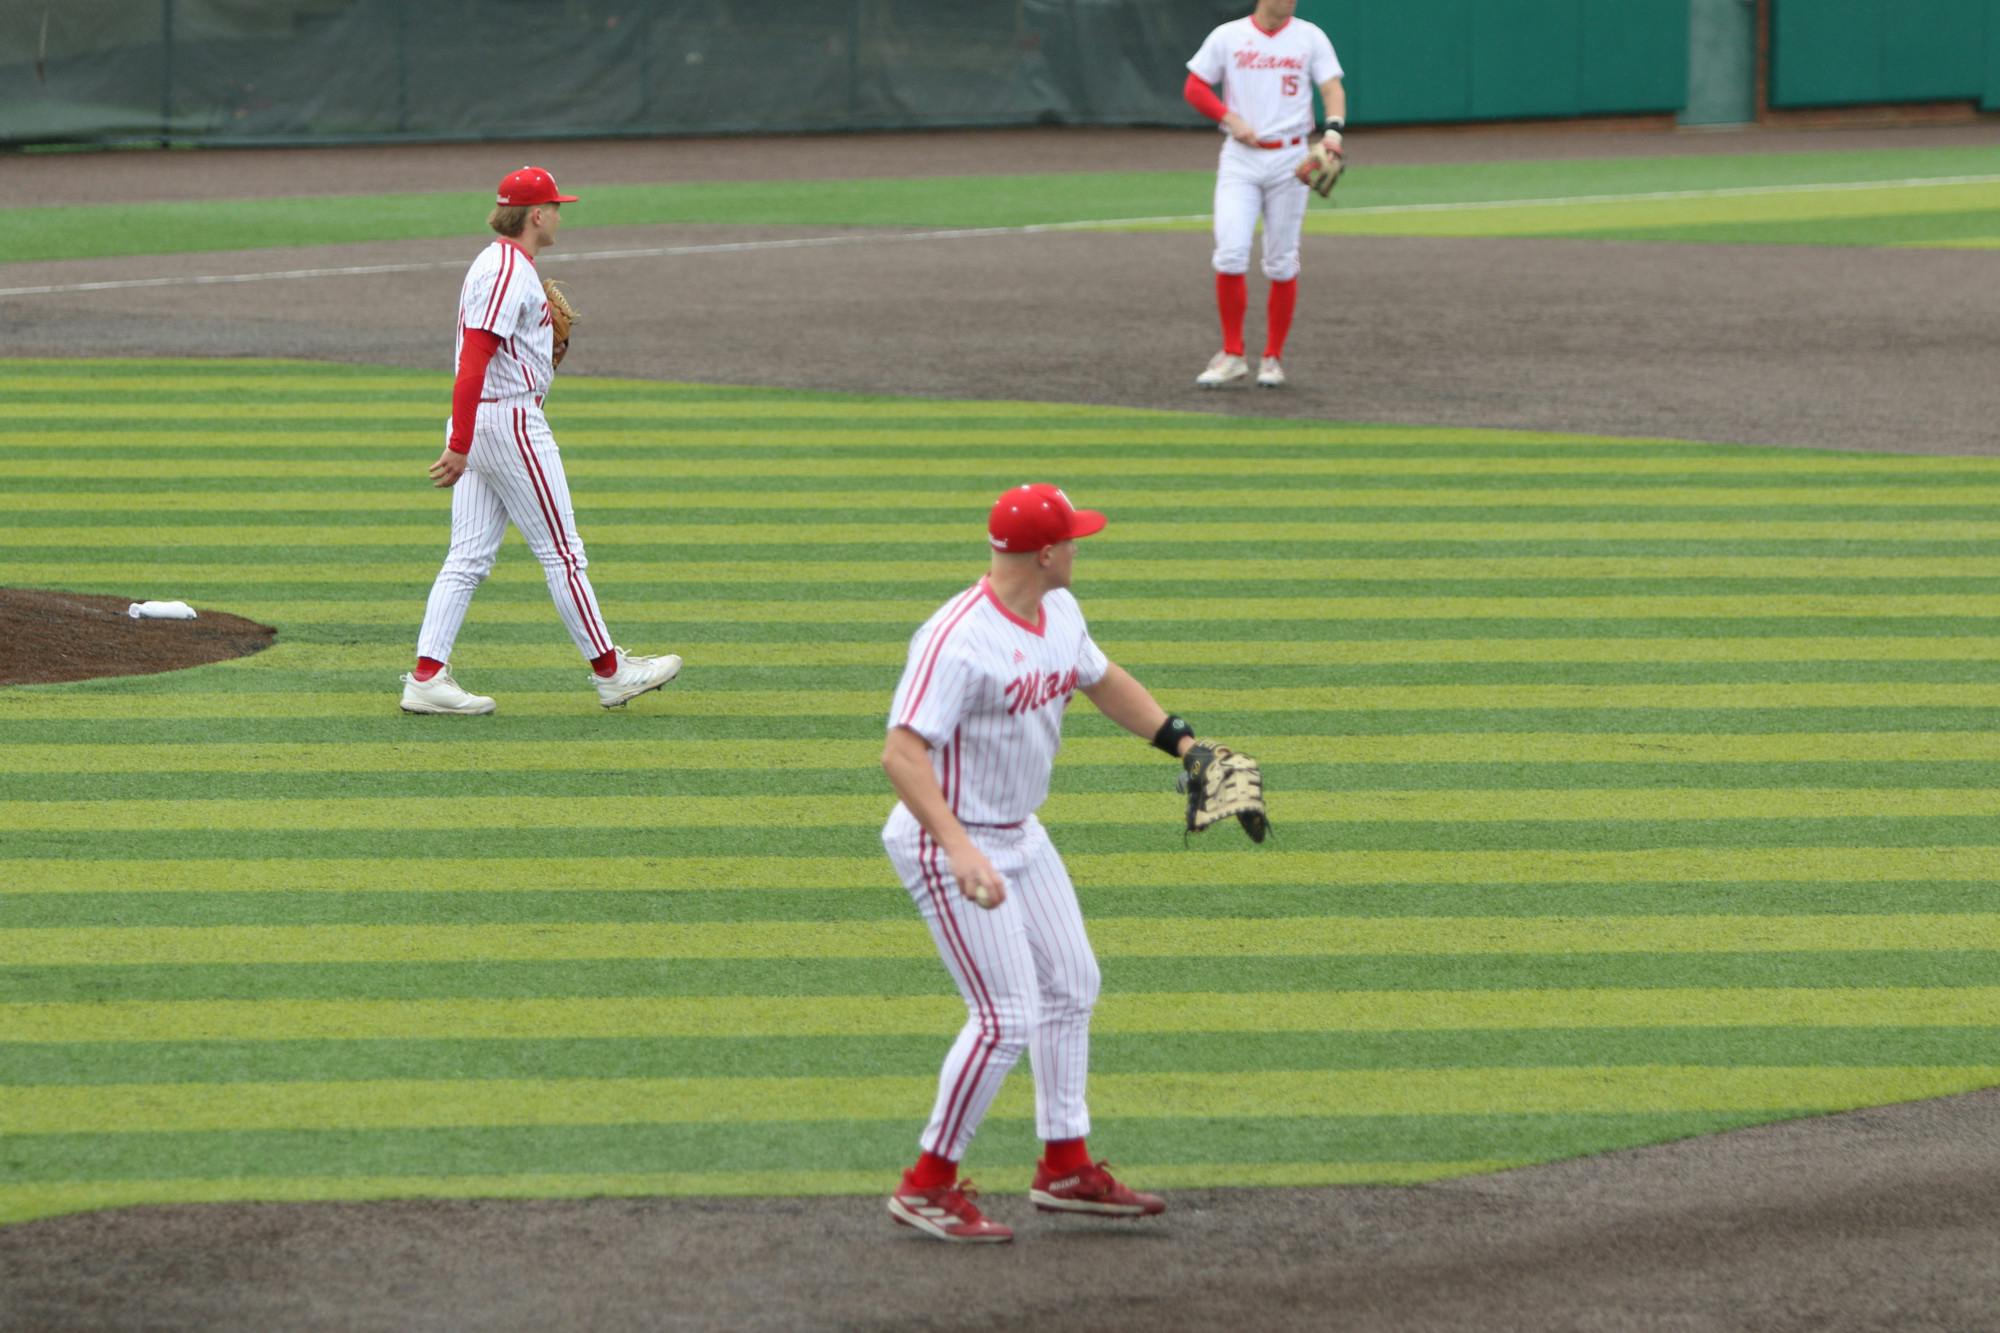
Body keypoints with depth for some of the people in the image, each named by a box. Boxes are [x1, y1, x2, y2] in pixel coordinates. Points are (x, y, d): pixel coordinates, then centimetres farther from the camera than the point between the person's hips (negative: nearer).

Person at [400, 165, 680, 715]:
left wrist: (548, 352, 12)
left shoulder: (496, 263, 16)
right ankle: (610, 671, 6)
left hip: (478, 424, 10)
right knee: (562, 552, -1)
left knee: (469, 559, 5)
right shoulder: (510, 272, -16)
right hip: (509, 419, -10)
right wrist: (459, 446, -27)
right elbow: (473, 361, -23)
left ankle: (426, 677, -1)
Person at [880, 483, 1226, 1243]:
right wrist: (961, 852, -45)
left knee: (1071, 987, 17)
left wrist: (1185, 744, 13)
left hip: (1020, 837, 10)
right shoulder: (959, 641, -28)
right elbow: (901, 753, -35)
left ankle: (1065, 1169, 29)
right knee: (1007, 1016, -11)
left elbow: (1102, 681, 22)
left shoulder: (1058, 613, 1)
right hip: (948, 844, -10)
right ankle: (928, 1186, 1)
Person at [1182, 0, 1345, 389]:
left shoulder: (1309, 37, 3)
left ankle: (1273, 358, 14)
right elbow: (1194, 88, 5)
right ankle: (1232, 356, -2)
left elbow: (1333, 88, -5)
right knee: (1230, 255, -12)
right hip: (1240, 157, -1)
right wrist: (1231, 118, -10)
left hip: (1289, 159, 1)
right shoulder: (1228, 37, 3)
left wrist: (1333, 128, -25)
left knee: (1282, 264, 3)